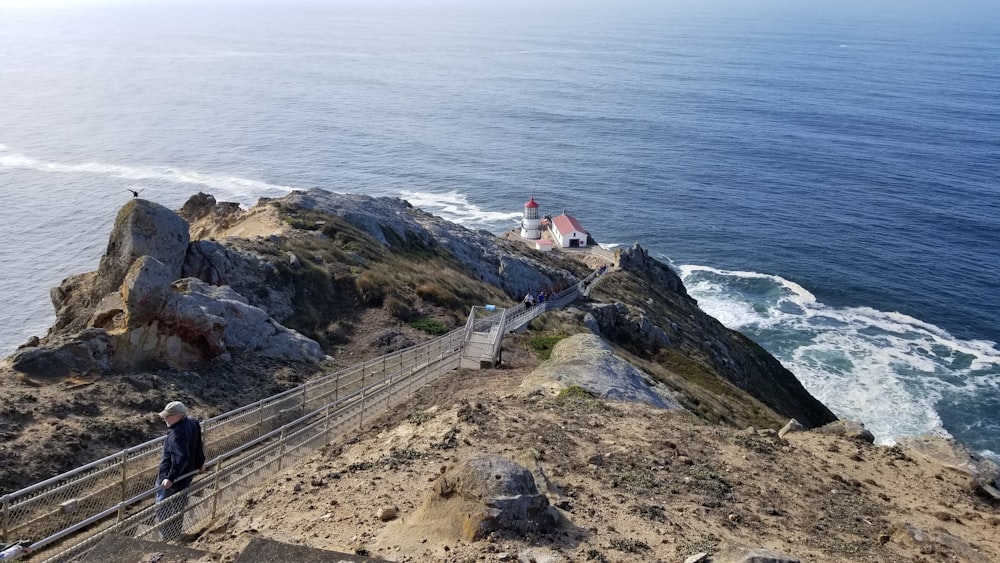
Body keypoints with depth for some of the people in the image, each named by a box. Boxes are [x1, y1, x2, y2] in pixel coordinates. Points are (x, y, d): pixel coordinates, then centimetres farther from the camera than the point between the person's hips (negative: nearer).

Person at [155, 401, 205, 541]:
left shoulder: (178, 433, -30)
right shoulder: (193, 423, -2)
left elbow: (181, 458, -37)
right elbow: (199, 446, 11)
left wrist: (171, 478, -36)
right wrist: (200, 463, 23)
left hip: (170, 478, -9)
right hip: (186, 475, 9)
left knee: (163, 507, 8)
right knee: (178, 505, 23)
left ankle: (167, 536, 16)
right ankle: (176, 533, 37)